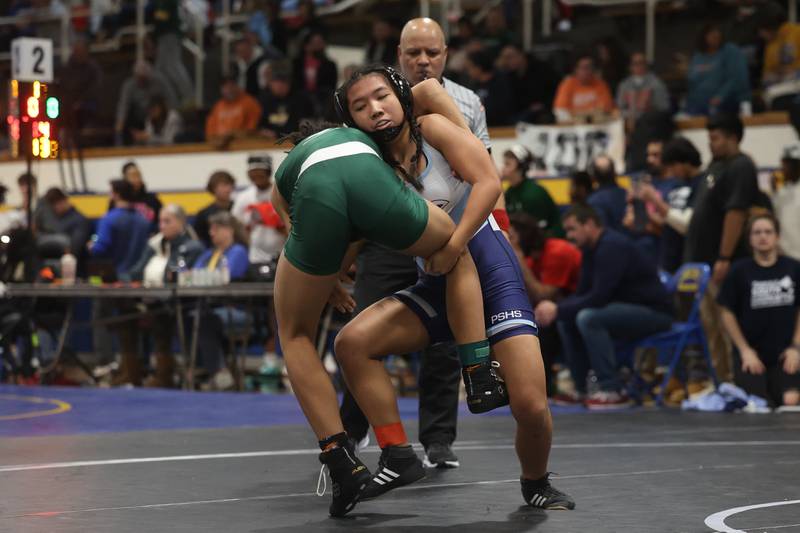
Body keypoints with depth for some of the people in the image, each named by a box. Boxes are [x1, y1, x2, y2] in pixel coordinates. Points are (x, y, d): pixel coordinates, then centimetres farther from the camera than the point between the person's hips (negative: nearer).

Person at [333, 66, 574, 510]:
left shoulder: (432, 129, -7)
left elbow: (488, 181, -18)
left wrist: (452, 248, -24)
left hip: (489, 269, -4)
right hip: (437, 285, 4)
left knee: (530, 405, -17)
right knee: (351, 342, -16)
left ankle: (536, 483, 15)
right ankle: (396, 460, -6)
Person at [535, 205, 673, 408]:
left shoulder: (613, 246, -20)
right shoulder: (590, 250, 9)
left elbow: (599, 297, -26)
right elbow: (582, 294, 10)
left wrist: (559, 309, -22)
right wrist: (554, 307, -8)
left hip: (654, 312, -10)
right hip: (628, 310, 10)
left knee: (588, 318, -29)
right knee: (566, 320, 4)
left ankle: (613, 390, -24)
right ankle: (580, 389, 5)